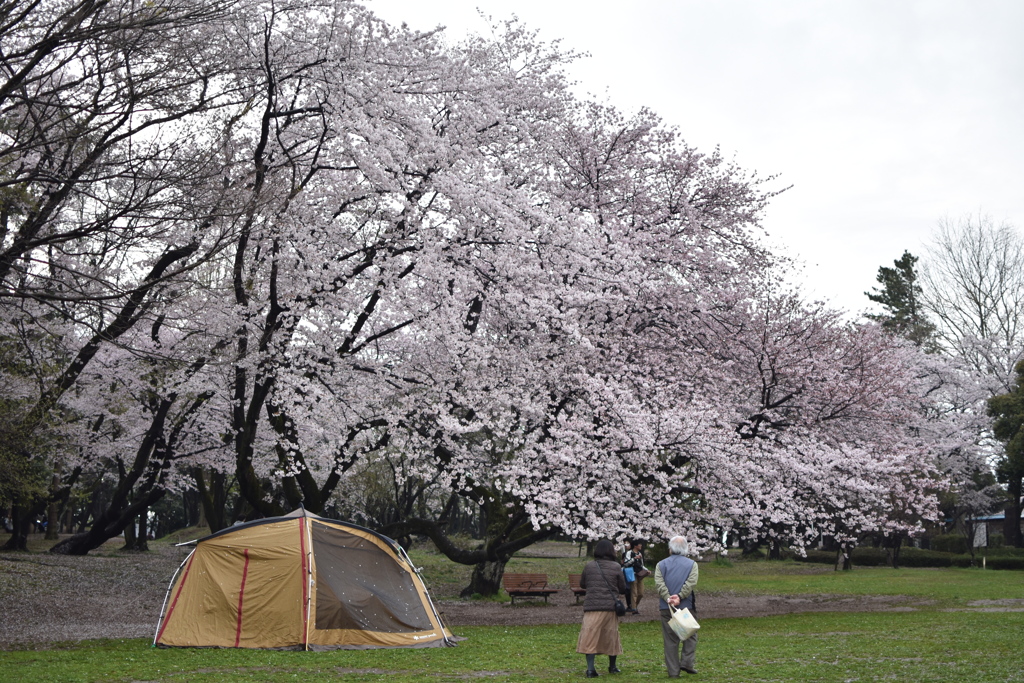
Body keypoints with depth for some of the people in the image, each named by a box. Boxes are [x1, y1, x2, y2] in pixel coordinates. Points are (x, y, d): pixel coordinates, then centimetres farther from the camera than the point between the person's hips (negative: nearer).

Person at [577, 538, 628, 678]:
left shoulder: (589, 566, 0)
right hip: (611, 606, 1)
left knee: (590, 637, 0)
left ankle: (590, 669, -11)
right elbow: (623, 588, 3)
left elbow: (582, 584, 13)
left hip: (592, 606, -1)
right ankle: (612, 666, 29)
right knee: (611, 636, 15)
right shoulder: (615, 567, -3)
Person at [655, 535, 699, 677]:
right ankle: (687, 662, 2)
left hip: (666, 607, 1)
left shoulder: (661, 564, 7)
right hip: (687, 606, -1)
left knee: (670, 640, 6)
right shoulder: (692, 564, 3)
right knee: (690, 635, 15)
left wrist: (668, 598, -16)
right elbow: (691, 582, -12)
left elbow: (659, 583, -9)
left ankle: (673, 671, 7)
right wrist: (680, 596, -16)